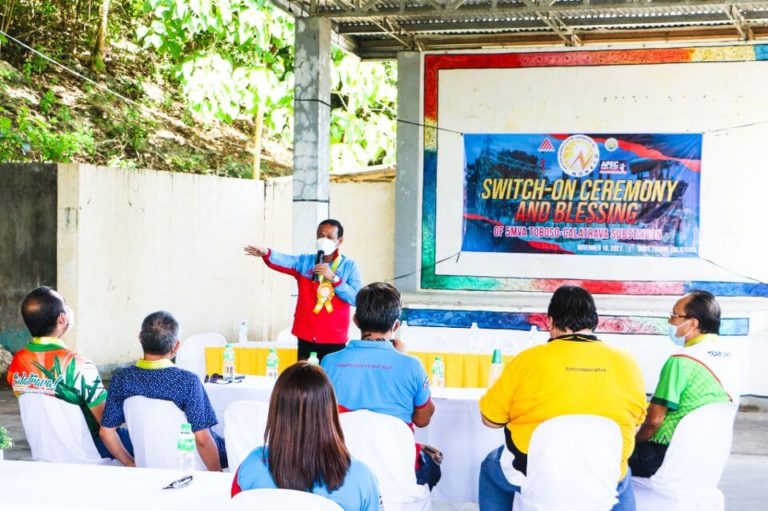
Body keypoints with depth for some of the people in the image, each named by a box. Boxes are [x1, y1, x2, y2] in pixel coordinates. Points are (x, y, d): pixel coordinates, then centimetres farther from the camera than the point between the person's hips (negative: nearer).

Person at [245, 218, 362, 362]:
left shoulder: (349, 266, 2)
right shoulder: (305, 262, 6)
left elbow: (356, 298, -9)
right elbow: (284, 261, -14)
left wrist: (333, 278, -17)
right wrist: (266, 253, -36)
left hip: (334, 339, -2)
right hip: (307, 337, 2)